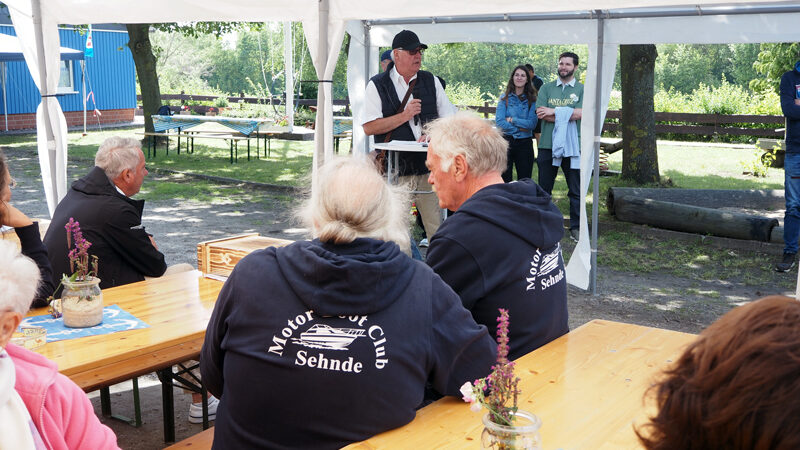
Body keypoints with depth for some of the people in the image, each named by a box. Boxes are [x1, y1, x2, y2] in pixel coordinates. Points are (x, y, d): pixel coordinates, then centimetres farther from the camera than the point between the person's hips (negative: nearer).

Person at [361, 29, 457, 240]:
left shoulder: (431, 81, 13)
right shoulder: (377, 85, 3)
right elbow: (369, 127, -5)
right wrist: (405, 115, -9)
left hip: (429, 167, 3)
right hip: (394, 169, -3)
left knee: (438, 228, 1)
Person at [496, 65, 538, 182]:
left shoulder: (532, 100, 5)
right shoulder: (504, 98, 3)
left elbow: (532, 124, -7)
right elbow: (499, 122, -7)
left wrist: (512, 120, -10)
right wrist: (520, 128, -9)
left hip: (525, 143, 1)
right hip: (506, 142, -1)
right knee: (504, 180, 0)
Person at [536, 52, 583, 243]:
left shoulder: (582, 89, 6)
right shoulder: (546, 88, 10)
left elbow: (580, 113, -10)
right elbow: (540, 114, -5)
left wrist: (553, 111, -9)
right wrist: (568, 116, -11)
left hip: (573, 146, -1)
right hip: (548, 145, 1)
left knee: (575, 190, 2)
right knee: (544, 188, 8)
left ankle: (576, 227, 11)